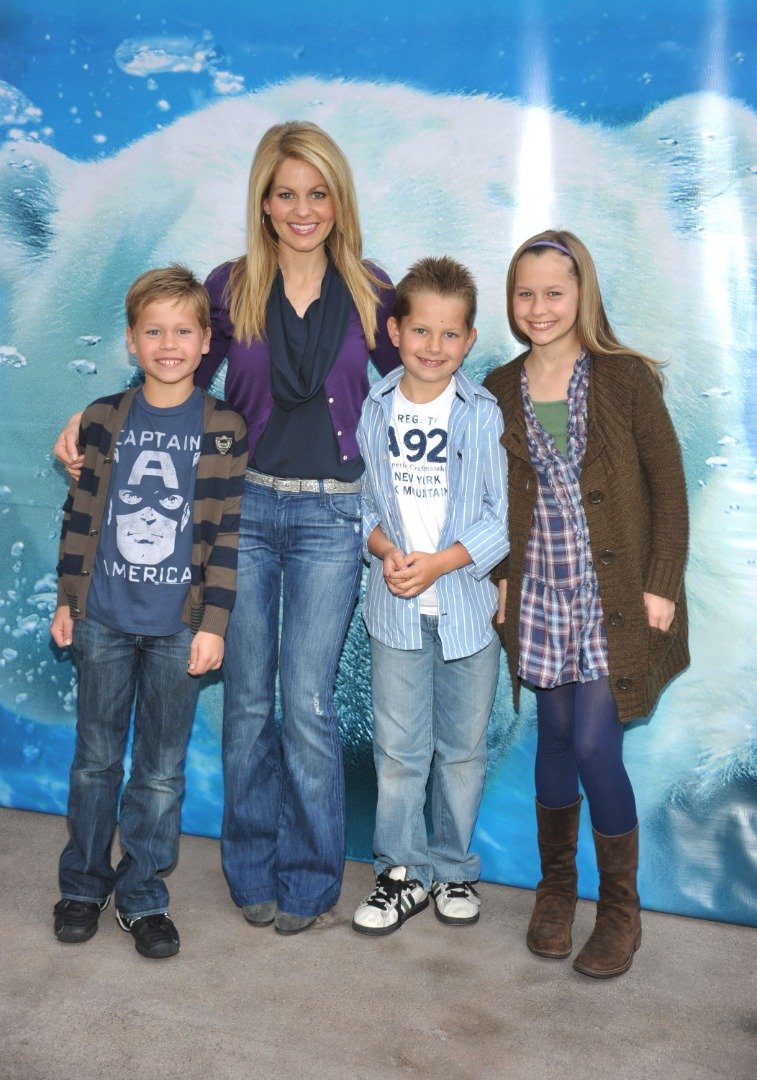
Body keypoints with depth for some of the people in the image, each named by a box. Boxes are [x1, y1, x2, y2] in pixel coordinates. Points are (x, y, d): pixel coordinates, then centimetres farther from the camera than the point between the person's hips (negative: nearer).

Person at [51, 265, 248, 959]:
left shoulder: (224, 431, -2)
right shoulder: (104, 421, 2)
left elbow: (226, 534, -4)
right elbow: (81, 515, 7)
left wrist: (213, 623, -7)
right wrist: (67, 601, 6)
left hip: (178, 628, -1)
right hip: (104, 620, 1)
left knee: (162, 770, 10)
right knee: (96, 758, 13)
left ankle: (143, 897, 26)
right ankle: (84, 884, 32)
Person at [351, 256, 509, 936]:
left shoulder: (486, 415, -6)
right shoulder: (373, 411, 0)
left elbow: (504, 515, -7)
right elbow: (360, 500, 6)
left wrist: (439, 562, -17)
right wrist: (385, 549, -13)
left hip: (469, 604, -1)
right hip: (395, 607, 1)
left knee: (463, 746, 12)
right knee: (398, 747, 8)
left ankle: (454, 868, 31)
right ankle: (403, 873, 25)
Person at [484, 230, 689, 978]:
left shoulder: (625, 378, -4)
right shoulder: (500, 391, 6)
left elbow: (668, 486, -4)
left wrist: (661, 585, -8)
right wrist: (502, 576, 4)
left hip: (614, 594, -3)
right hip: (539, 593, 3)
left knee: (594, 744, -7)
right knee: (555, 737, 10)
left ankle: (620, 907, 15)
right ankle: (556, 886, 30)